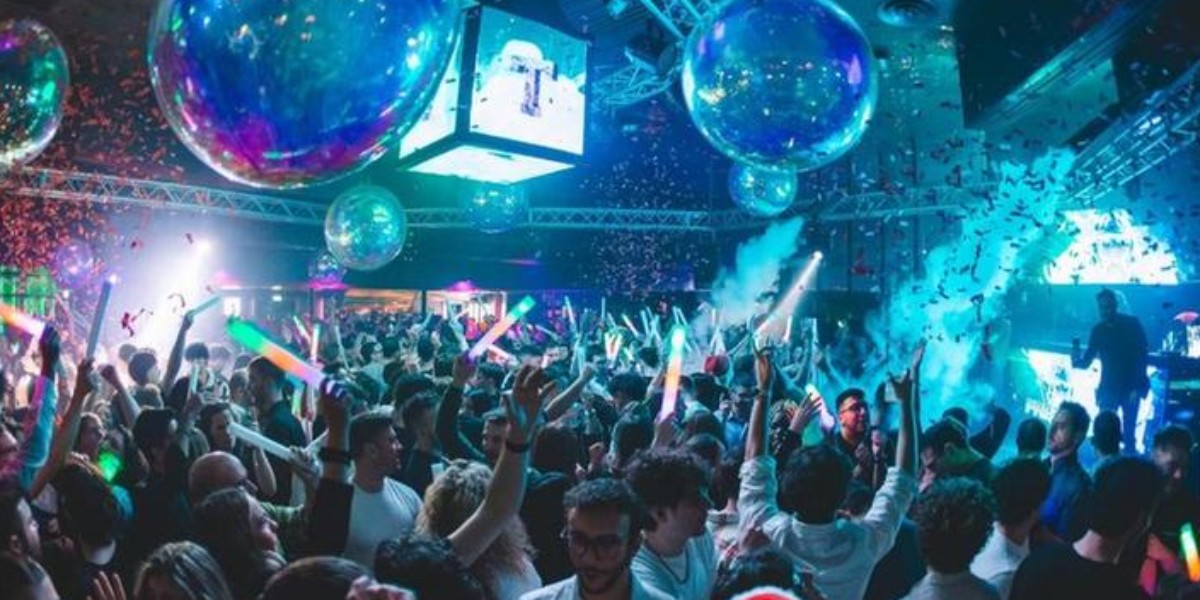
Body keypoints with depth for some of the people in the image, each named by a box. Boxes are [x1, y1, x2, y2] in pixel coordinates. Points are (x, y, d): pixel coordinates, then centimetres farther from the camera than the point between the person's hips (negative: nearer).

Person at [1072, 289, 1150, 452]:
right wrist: (1078, 361, -24)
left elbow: (1142, 355, -7)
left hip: (1131, 386, -2)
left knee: (1128, 432, -2)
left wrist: (1137, 386, -12)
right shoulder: (1098, 330, 2)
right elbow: (1087, 360, 0)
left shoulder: (1132, 324, -5)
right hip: (1109, 387, 2)